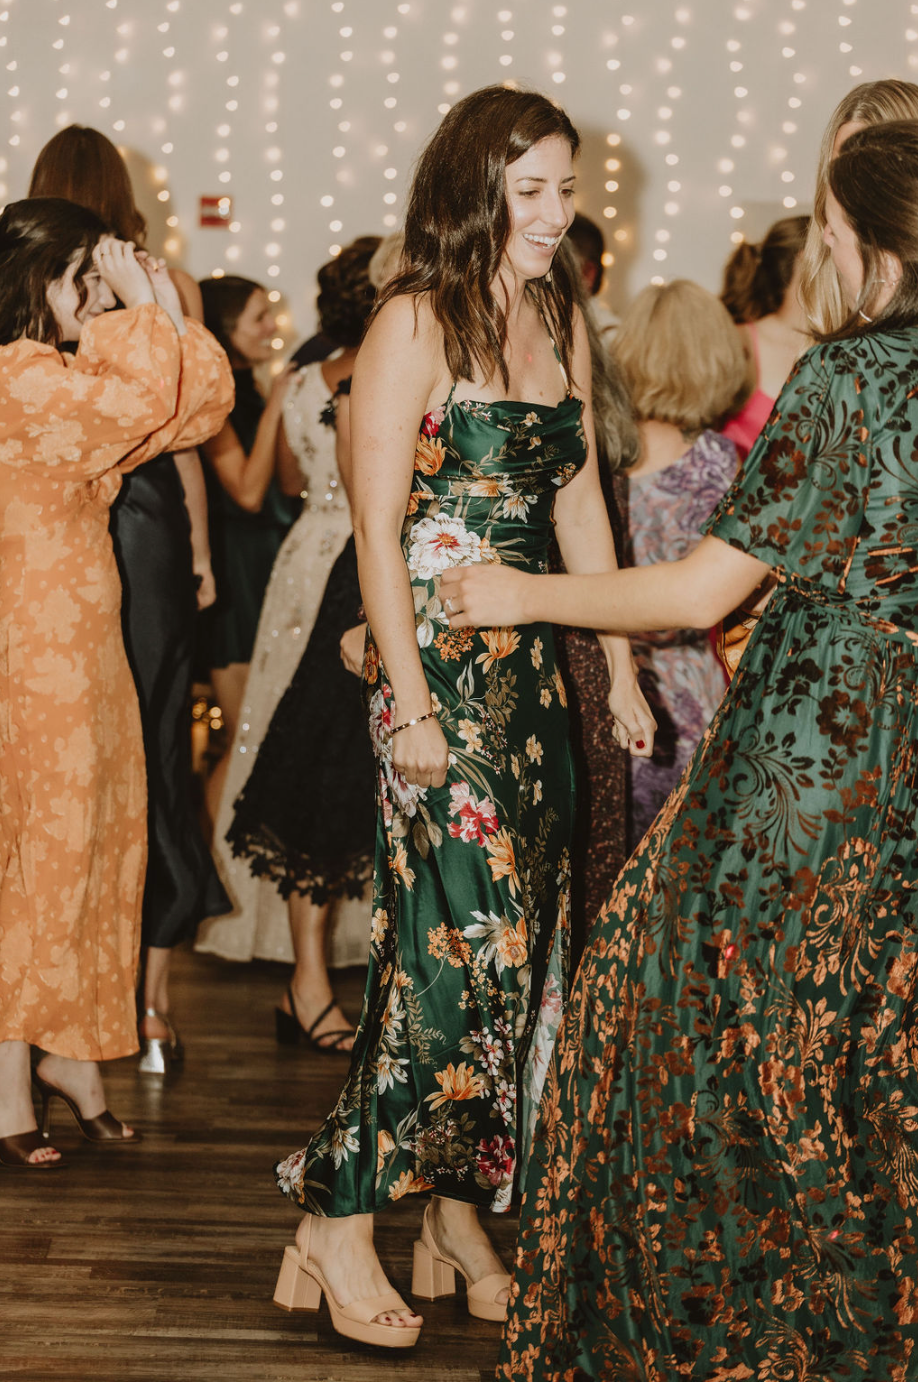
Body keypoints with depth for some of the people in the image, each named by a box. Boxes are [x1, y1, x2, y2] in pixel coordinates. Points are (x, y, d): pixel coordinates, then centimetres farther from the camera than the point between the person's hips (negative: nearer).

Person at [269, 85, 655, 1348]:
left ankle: (459, 1211, 18)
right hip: (435, 660, -7)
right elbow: (376, 526, -13)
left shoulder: (564, 321, 11)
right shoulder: (414, 323, -10)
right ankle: (338, 1220, 1)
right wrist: (412, 708, -17)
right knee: (460, 935, -10)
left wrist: (622, 670, 14)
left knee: (520, 941, 7)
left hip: (530, 663, 7)